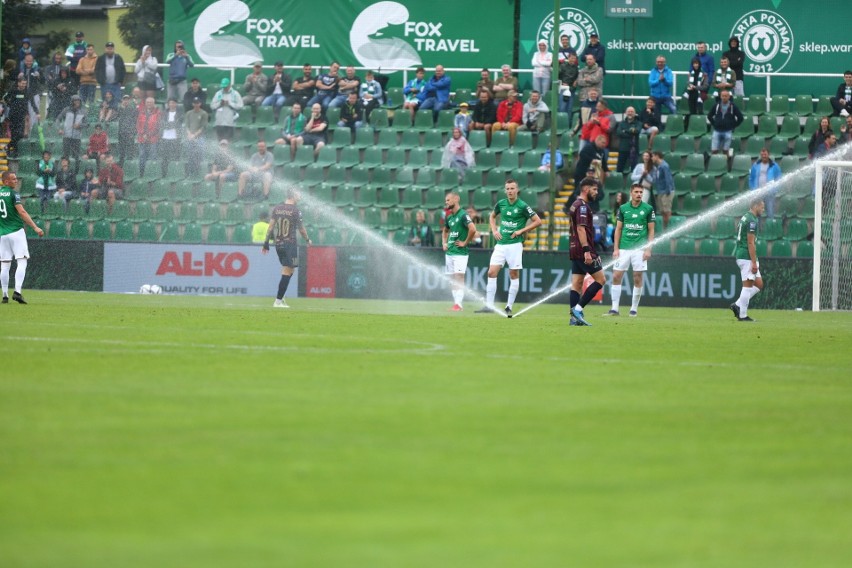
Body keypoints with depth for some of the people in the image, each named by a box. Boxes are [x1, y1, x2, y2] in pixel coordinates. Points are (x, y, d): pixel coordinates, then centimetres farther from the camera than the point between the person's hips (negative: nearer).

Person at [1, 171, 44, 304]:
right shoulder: (13, 193, -8)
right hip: (16, 231, -5)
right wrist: (35, 227, -18)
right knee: (22, 262, -4)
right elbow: (21, 212, -16)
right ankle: (17, 292, -18)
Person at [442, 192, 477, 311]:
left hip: (460, 252, -8)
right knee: (453, 279, 8)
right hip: (449, 252, 8)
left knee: (459, 277, -12)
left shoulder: (463, 215, -11)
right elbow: (445, 231, 33)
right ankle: (457, 303, 11)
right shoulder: (449, 217, 14)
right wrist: (444, 243, 17)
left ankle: (459, 304, -14)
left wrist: (465, 242, -16)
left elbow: (473, 229, -24)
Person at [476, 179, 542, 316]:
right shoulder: (501, 204, 7)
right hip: (501, 244, 4)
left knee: (514, 275, 0)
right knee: (492, 272, -3)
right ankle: (489, 305, -1)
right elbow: (492, 216, 26)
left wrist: (521, 231, -10)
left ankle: (509, 307, 6)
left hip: (515, 244, -4)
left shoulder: (523, 206, -7)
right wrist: (494, 230, 9)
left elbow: (537, 221, -5)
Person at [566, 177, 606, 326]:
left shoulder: (575, 205, 19)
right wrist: (587, 251, -25)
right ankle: (578, 308, -11)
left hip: (575, 251, 10)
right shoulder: (582, 206, -12)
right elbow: (581, 229, -21)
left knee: (577, 284, 6)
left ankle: (575, 317, 1)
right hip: (583, 250, -10)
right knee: (600, 280, -5)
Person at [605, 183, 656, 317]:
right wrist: (616, 249, 2)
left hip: (640, 248, -2)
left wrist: (648, 249, -4)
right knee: (616, 276, -4)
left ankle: (634, 309, 9)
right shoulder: (623, 209, 6)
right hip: (623, 249, 2)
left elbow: (651, 231, 4)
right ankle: (614, 308, 1)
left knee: (638, 279, 0)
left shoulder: (648, 209, 1)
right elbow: (618, 229, 9)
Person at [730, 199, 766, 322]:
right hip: (747, 256, -10)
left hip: (740, 255, 10)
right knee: (748, 285, -5)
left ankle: (738, 305, 7)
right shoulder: (752, 221, -14)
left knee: (758, 284, 11)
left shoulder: (745, 218, 17)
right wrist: (754, 263, -19)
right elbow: (751, 243, -18)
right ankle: (742, 315, -3)